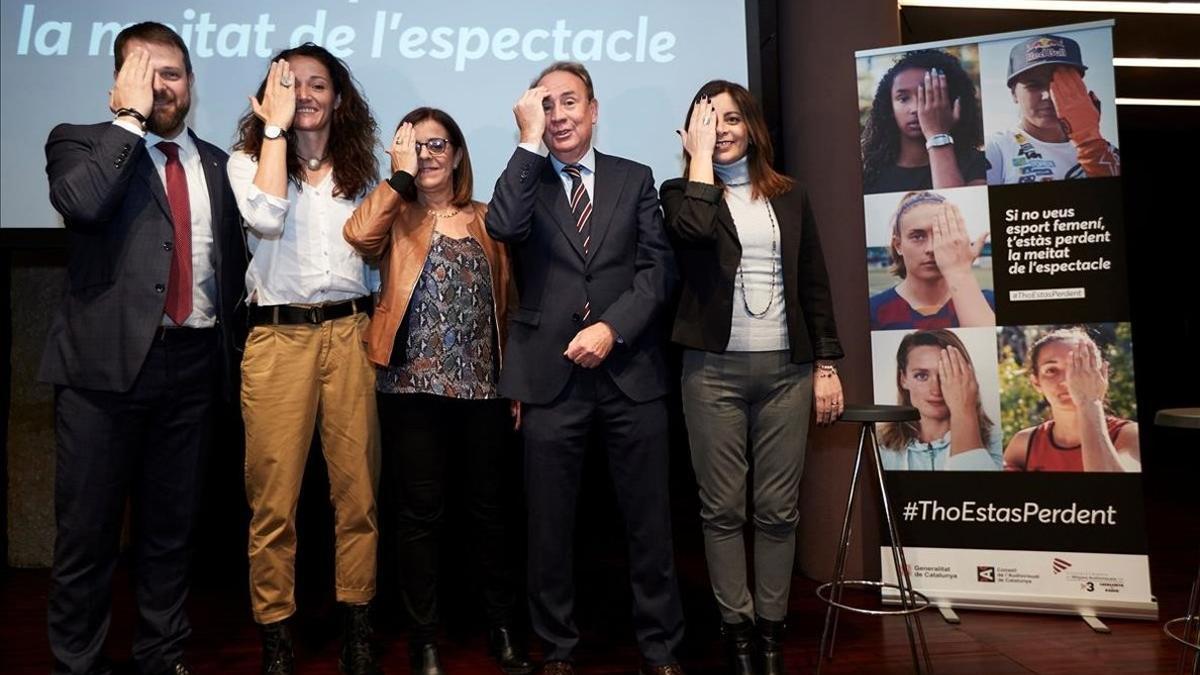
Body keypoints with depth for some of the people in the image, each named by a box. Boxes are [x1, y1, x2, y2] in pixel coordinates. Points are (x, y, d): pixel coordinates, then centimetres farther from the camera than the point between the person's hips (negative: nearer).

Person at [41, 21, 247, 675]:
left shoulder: (215, 161, 15)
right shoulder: (80, 142, 4)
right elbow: (81, 202, -20)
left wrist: (231, 344, 9)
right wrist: (130, 118, -11)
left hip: (193, 364, 3)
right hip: (105, 362, -3)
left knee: (171, 527, 13)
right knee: (87, 530, 4)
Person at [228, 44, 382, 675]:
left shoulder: (357, 165, 15)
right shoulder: (248, 160, 7)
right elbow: (266, 218, -16)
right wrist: (276, 127, -9)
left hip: (350, 332, 2)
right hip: (278, 337, -2)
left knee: (357, 487, 4)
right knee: (274, 496, 0)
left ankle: (355, 624, 17)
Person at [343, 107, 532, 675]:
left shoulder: (485, 221, 12)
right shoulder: (396, 215, 7)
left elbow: (506, 304, 11)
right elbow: (359, 234, -18)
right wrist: (401, 175, -10)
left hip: (482, 385, 2)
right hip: (413, 385, -2)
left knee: (489, 508, 11)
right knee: (420, 513, 4)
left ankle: (502, 628, 26)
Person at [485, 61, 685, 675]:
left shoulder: (635, 179, 11)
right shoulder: (525, 181, 9)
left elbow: (658, 266, 3)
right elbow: (502, 227, -14)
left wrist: (611, 327, -11)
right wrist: (529, 140, -9)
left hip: (629, 371, 1)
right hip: (550, 376, 0)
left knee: (649, 522, 8)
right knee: (549, 527, 8)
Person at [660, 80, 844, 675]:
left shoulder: (790, 197, 13)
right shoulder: (685, 193, 7)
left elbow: (815, 285, 12)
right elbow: (695, 229, -19)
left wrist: (827, 363, 5)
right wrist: (700, 156, -6)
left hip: (786, 369, 2)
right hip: (714, 371, -2)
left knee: (778, 509, 5)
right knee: (723, 509, 2)